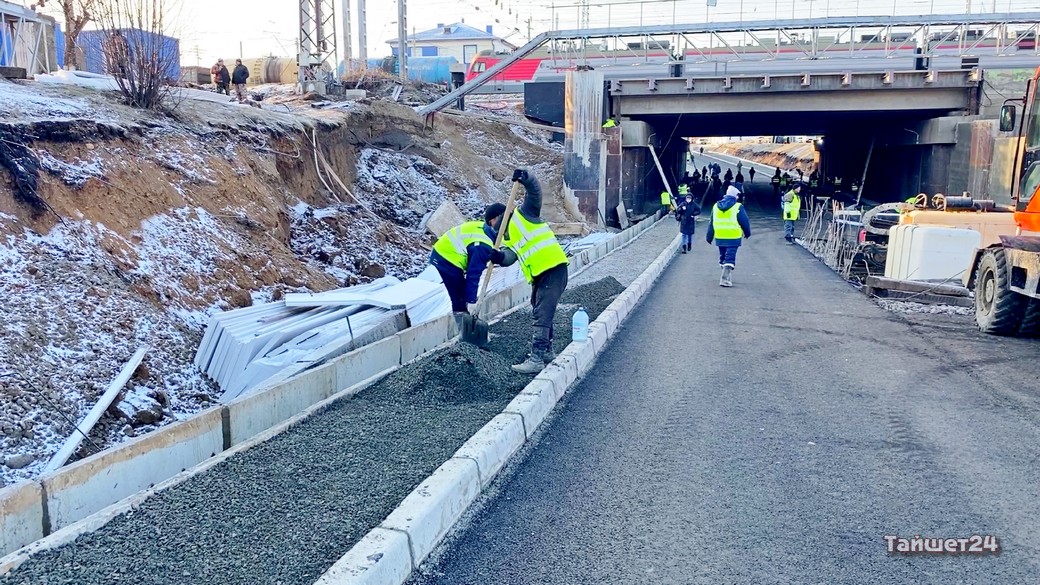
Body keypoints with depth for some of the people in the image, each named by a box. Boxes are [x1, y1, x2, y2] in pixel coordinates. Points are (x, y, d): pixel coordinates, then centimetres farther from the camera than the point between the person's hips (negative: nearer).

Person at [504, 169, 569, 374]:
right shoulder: (510, 239, 19)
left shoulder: (523, 215, -2)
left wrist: (526, 179, -30)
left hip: (553, 270, -9)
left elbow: (535, 191, -12)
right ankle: (547, 352, 34)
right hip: (539, 275, 9)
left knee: (541, 316, -11)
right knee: (540, 313, 19)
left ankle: (536, 360, -11)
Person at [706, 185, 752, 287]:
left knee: (723, 257, 17)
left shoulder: (716, 206, 7)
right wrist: (747, 233, 13)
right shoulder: (738, 207, -9)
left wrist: (709, 237, 16)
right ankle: (725, 279, -14)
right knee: (730, 258, -4)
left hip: (719, 238, 5)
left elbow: (711, 223, 11)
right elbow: (745, 222, -4)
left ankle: (728, 277, 27)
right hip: (733, 238, -5)